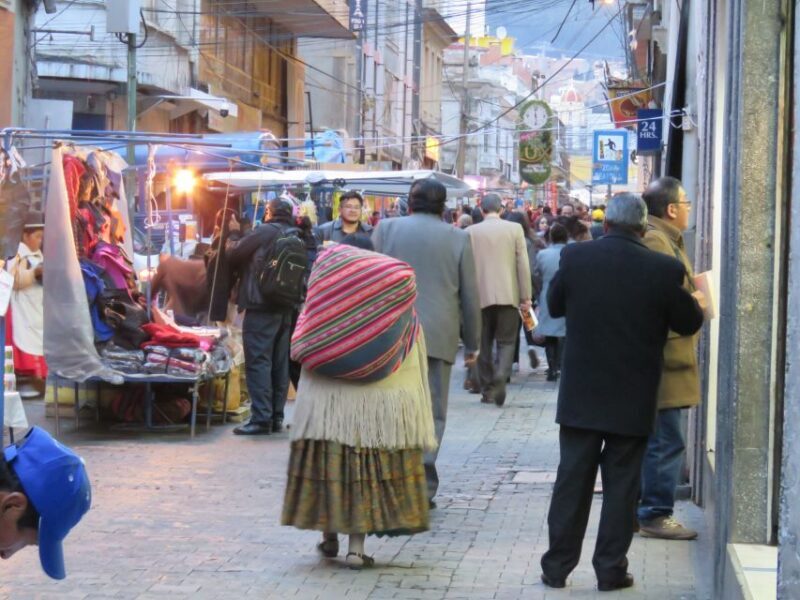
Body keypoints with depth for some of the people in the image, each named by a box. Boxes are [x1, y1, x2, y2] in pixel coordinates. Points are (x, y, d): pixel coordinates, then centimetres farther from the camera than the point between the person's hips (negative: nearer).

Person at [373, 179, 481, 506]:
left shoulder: (387, 229, 3)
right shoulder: (458, 238, 2)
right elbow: (469, 296, 5)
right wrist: (472, 342, 14)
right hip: (438, 337, -1)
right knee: (432, 411, 3)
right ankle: (423, 485, -2)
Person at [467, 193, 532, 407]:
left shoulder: (471, 232, 0)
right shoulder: (514, 229, -1)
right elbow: (523, 264, -2)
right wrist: (526, 297, 3)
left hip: (480, 295, 1)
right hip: (508, 295, -1)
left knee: (484, 343, 10)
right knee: (506, 341, 6)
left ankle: (487, 391, 12)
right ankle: (500, 378, -18)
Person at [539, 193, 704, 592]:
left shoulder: (575, 257, -8)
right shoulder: (664, 270, -12)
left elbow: (554, 305, 8)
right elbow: (690, 323, 1)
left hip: (581, 394, 1)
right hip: (633, 398, -1)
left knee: (572, 479, 10)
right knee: (622, 484, 8)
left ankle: (557, 566, 14)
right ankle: (611, 569, 11)